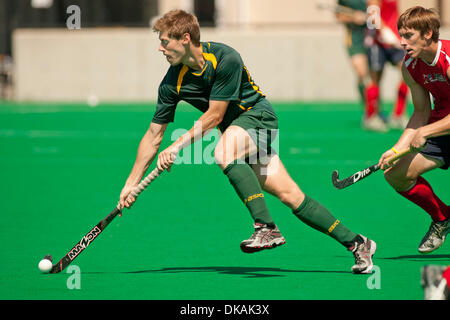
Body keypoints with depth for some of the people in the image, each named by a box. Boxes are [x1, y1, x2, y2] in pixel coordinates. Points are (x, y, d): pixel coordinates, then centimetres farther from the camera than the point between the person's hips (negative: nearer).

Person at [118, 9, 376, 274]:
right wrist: (132, 183, -2)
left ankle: (267, 227, -35)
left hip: (257, 113, -5)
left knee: (224, 153, -35)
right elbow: (154, 134, -1)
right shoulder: (173, 83, -7)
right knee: (289, 195, -4)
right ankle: (356, 242, 1)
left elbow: (214, 116, -20)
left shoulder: (225, 58, -24)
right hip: (235, 129, 5)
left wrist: (177, 146, -20)